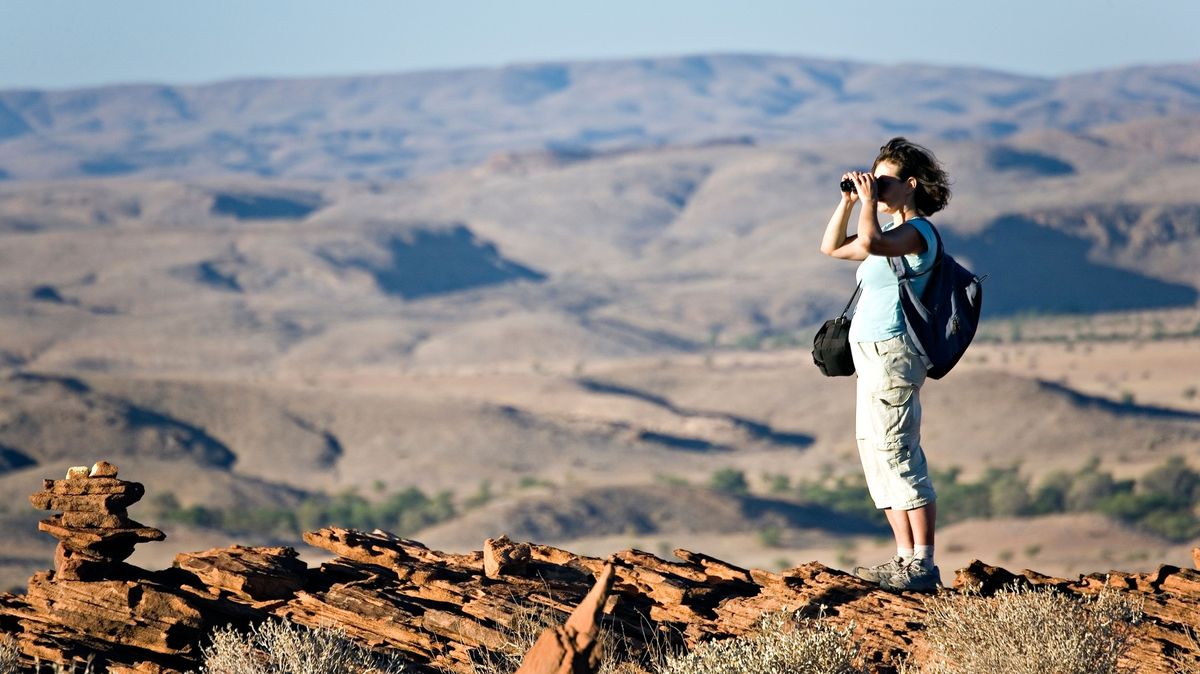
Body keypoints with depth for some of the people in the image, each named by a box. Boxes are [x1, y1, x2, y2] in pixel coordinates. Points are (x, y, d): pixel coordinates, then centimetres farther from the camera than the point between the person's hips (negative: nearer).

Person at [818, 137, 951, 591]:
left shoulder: (916, 231, -13)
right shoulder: (893, 234, 17)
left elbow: (868, 243, -32)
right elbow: (832, 247, 24)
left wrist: (868, 203, -16)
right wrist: (848, 201, 11)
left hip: (891, 352, -11)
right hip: (874, 355, 11)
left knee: (896, 456, -11)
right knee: (878, 456, 11)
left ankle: (923, 565, -11)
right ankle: (906, 559, 15)